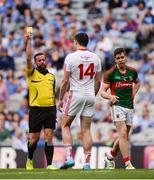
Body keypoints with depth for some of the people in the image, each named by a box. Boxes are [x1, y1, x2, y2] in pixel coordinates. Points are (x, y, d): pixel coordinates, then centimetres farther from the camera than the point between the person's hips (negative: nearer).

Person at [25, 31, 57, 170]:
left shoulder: (51, 76, 14)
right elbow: (28, 59, -13)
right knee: (34, 138, 2)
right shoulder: (32, 73, 2)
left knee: (49, 136, -6)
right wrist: (28, 41, -17)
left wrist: (55, 109, 15)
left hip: (50, 109, 3)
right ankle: (30, 160, 26)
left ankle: (49, 164, -5)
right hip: (36, 110, -3)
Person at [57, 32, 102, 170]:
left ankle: (69, 157, -5)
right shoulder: (95, 58, 6)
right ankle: (87, 162, 1)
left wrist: (60, 99, 2)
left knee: (65, 125, 9)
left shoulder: (71, 57, -7)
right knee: (86, 129, 6)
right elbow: (98, 81, 9)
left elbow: (65, 81, -7)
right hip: (90, 96, 4)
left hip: (76, 95, -4)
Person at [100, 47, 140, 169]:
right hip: (117, 105, -5)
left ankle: (110, 157, 30)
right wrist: (110, 97, -23)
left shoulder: (132, 72, 8)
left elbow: (137, 83, 30)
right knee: (123, 134, -17)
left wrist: (133, 94, 14)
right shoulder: (111, 73, -5)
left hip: (130, 107, 5)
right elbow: (102, 91, -3)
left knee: (124, 137, 10)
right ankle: (128, 164, -21)